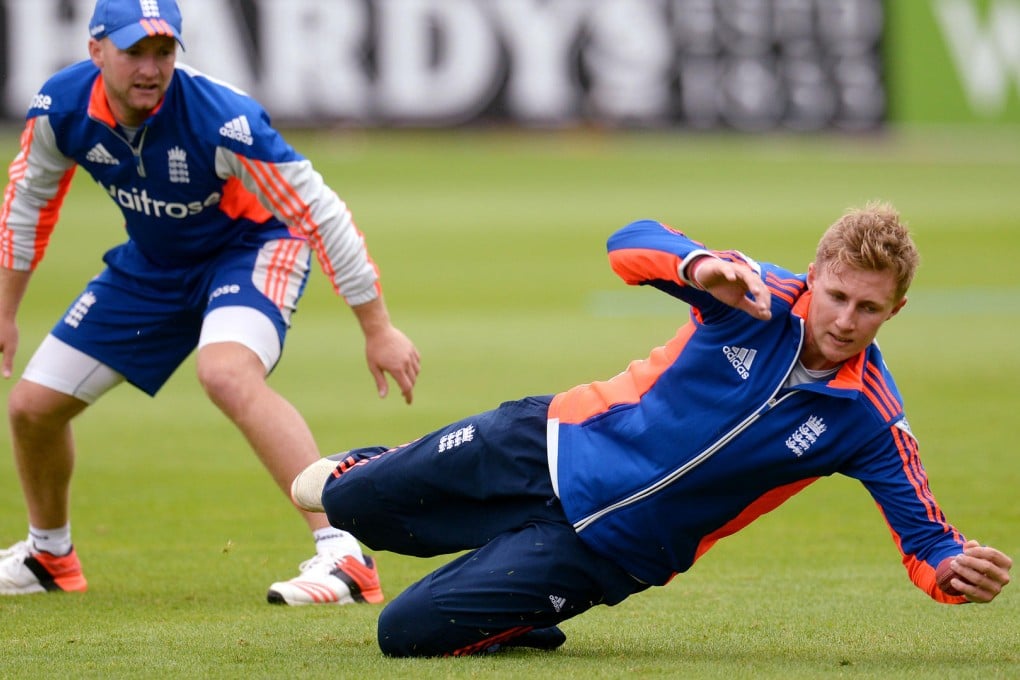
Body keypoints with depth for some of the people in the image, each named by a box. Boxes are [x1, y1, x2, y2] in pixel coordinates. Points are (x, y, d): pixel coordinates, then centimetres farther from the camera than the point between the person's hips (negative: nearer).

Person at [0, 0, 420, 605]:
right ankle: (49, 556, 37)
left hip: (252, 247, -6)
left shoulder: (223, 120, -35)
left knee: (227, 373, -38)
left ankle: (343, 556, -40)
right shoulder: (60, 108, -20)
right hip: (151, 262, 6)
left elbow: (319, 214, -28)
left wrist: (378, 329, -24)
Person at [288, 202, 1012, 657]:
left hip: (604, 552, -1)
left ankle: (525, 623, 18)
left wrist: (959, 570, -39)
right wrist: (701, 266, -47)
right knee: (351, 503, 15)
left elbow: (924, 535, -15)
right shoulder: (763, 299, -17)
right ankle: (365, 467, 52)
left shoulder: (870, 422, -17)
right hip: (548, 445, 1)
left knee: (410, 632, -14)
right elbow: (632, 243, -25)